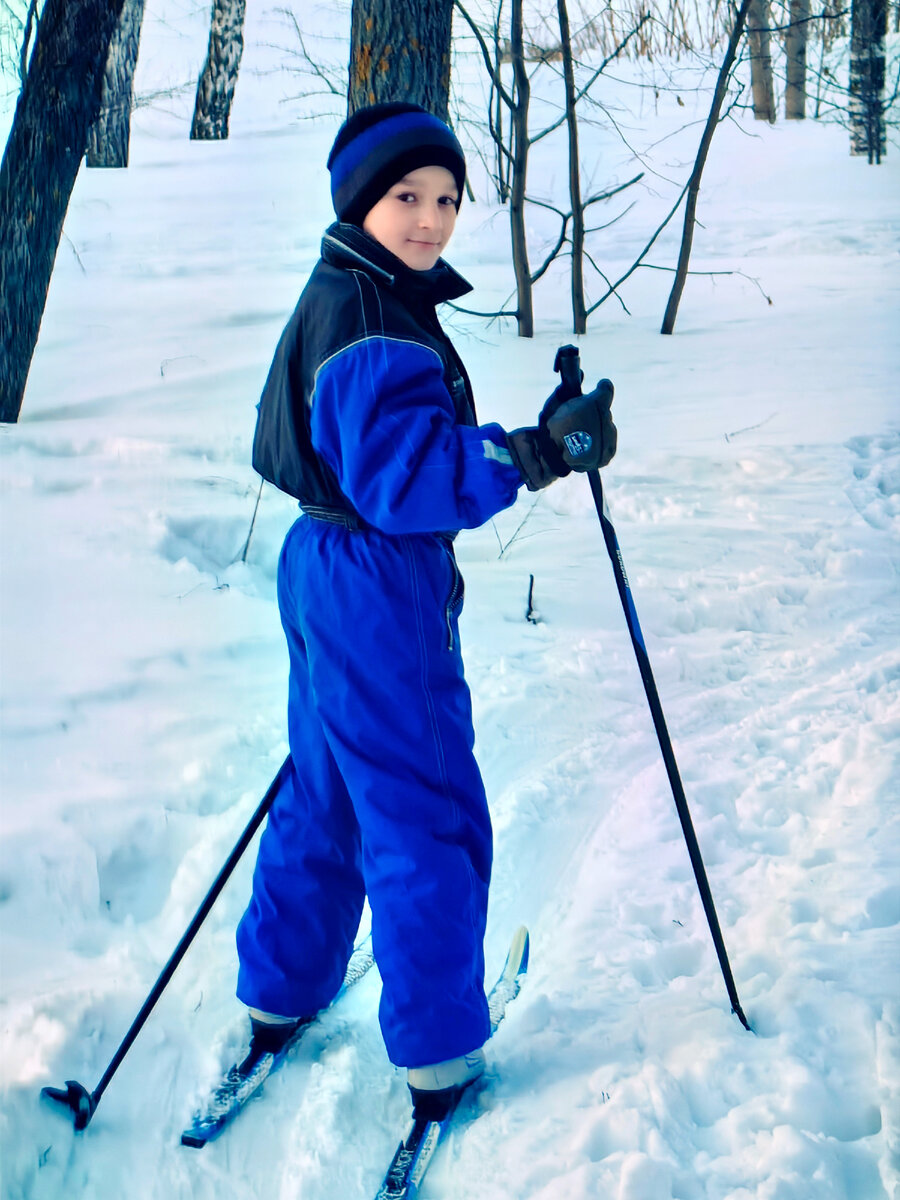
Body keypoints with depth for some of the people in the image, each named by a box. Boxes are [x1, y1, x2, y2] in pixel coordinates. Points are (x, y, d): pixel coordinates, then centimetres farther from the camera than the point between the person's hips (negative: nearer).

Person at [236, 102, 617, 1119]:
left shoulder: (350, 299, 12)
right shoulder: (368, 319, -20)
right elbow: (403, 477, -28)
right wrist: (534, 453, -34)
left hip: (332, 570, 11)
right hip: (380, 589, -10)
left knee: (326, 789, 21)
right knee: (426, 818, 2)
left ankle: (278, 997, 36)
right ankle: (437, 1053, 16)